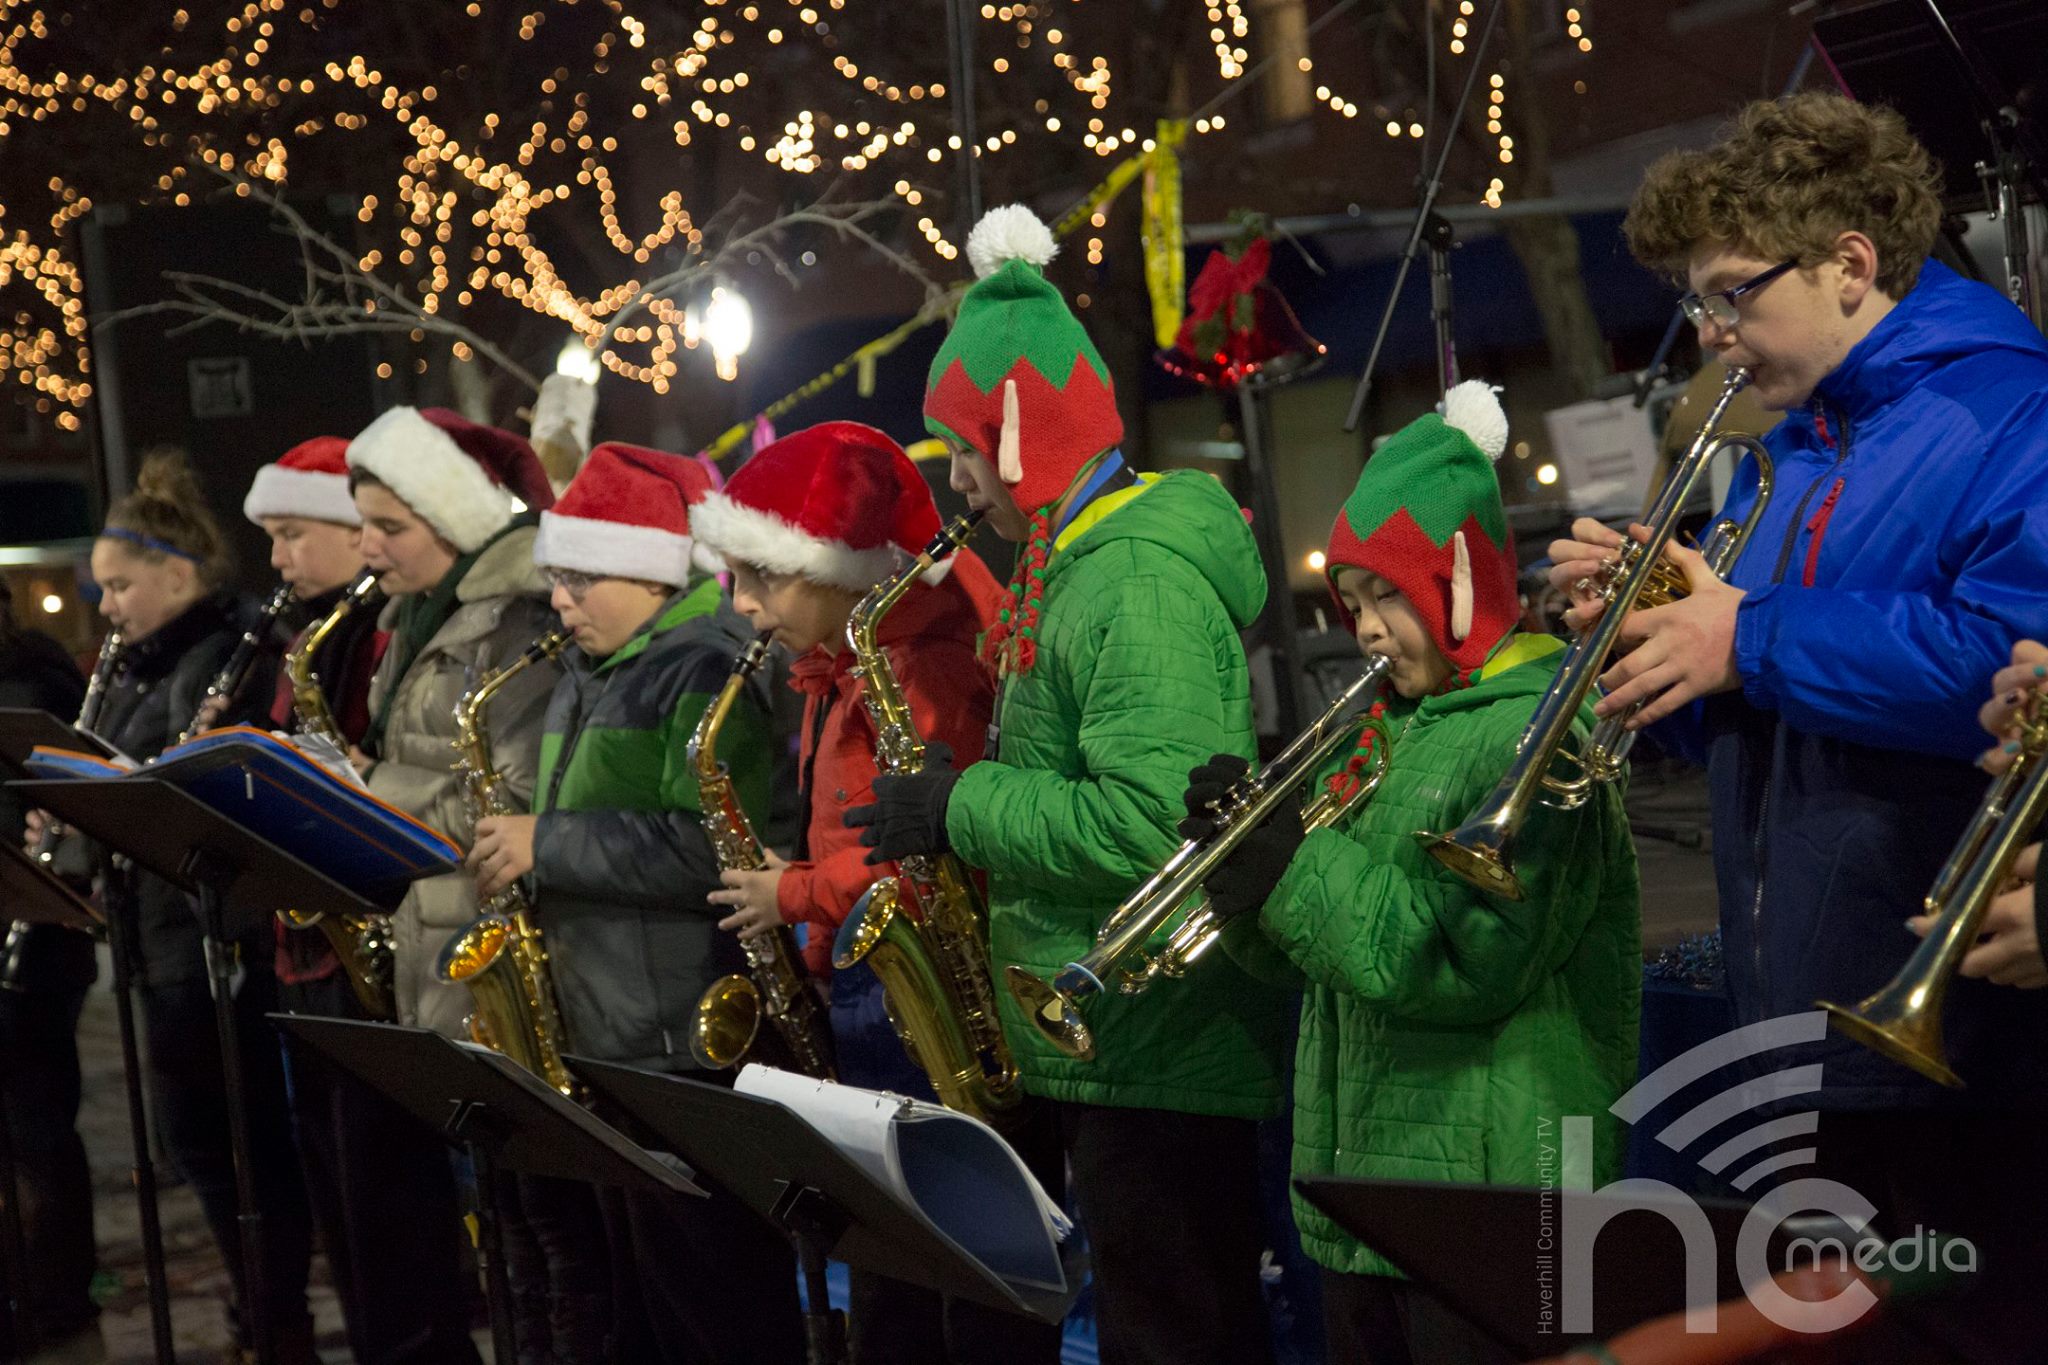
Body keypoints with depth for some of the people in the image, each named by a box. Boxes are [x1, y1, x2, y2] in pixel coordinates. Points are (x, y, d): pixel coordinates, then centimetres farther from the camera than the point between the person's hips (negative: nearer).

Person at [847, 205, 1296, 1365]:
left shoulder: (1139, 584, -18)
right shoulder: (1075, 566, 15)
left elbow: (1153, 823, -28)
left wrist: (961, 807, -18)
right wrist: (963, 808, 7)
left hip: (1156, 1051, -10)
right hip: (1106, 1041, 10)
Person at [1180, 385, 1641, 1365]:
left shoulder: (1534, 734, -11)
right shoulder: (1389, 733, 15)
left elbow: (1471, 961, -21)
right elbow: (1324, 948, 16)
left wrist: (1294, 871, -18)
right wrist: (1251, 844, -3)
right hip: (1359, 1182, 8)